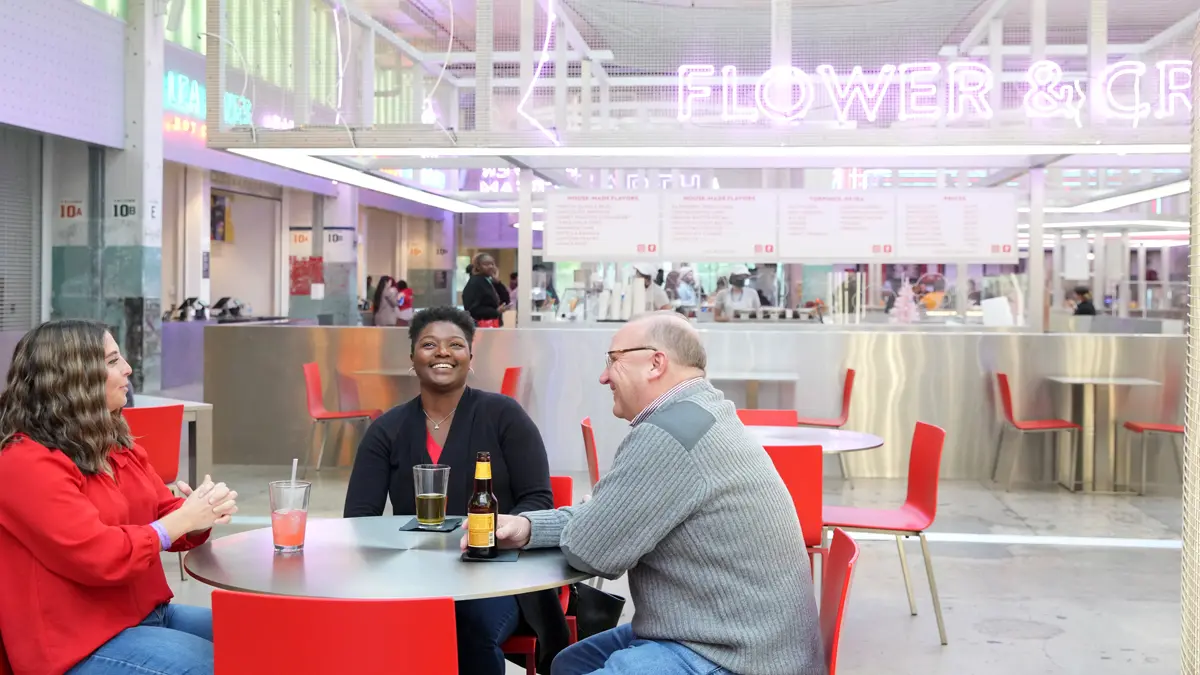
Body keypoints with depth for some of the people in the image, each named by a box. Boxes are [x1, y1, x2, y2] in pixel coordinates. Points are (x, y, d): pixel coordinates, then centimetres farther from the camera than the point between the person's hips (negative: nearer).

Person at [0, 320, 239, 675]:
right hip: (82, 643, -9)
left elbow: (165, 515, 12)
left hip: (149, 613, 9)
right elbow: (98, 557, -24)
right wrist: (184, 519, -19)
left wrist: (200, 513, -12)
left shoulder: (116, 444, 11)